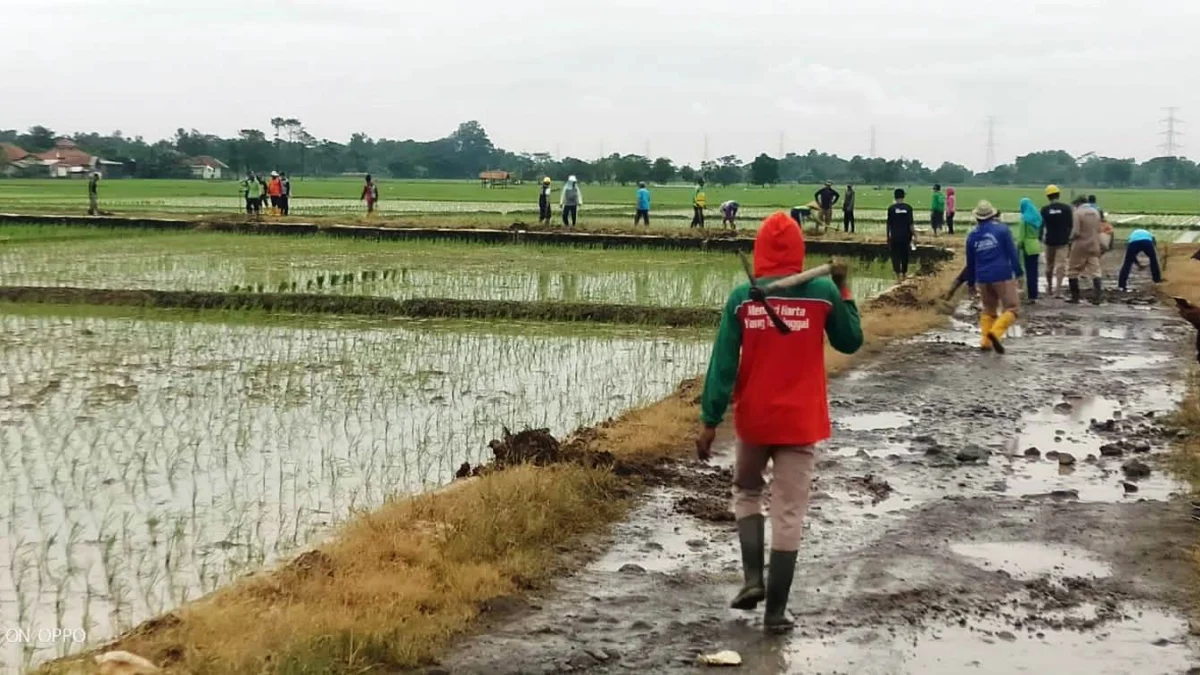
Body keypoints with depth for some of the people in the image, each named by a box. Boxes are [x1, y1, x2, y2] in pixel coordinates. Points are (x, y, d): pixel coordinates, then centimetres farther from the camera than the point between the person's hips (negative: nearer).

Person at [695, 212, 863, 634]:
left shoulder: (741, 298, -6)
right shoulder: (822, 292, -7)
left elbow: (723, 363, -8)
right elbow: (850, 342, 8)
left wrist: (710, 421, -5)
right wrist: (842, 290, 14)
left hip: (753, 420, 1)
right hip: (800, 422, -1)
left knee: (747, 492, 24)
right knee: (788, 513, 5)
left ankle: (753, 578, 8)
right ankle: (776, 611, 5)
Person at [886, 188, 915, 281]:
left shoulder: (891, 208, -5)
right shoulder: (908, 208, -4)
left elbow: (889, 224, -2)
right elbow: (910, 224, -6)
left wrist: (888, 237, 7)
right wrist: (913, 233, 5)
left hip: (895, 236, -1)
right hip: (906, 235, 1)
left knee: (895, 255, 3)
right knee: (905, 255, 16)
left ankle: (898, 274, -12)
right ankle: (904, 274, 28)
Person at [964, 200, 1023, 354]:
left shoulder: (972, 235, 8)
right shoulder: (1002, 229, -3)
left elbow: (970, 262, 15)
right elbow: (1012, 253, -7)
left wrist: (971, 282, 24)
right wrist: (1018, 273, -1)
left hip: (982, 279, 5)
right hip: (1002, 277, -4)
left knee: (988, 310, 18)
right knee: (1011, 308, -1)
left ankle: (985, 341, 8)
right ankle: (996, 332, -23)